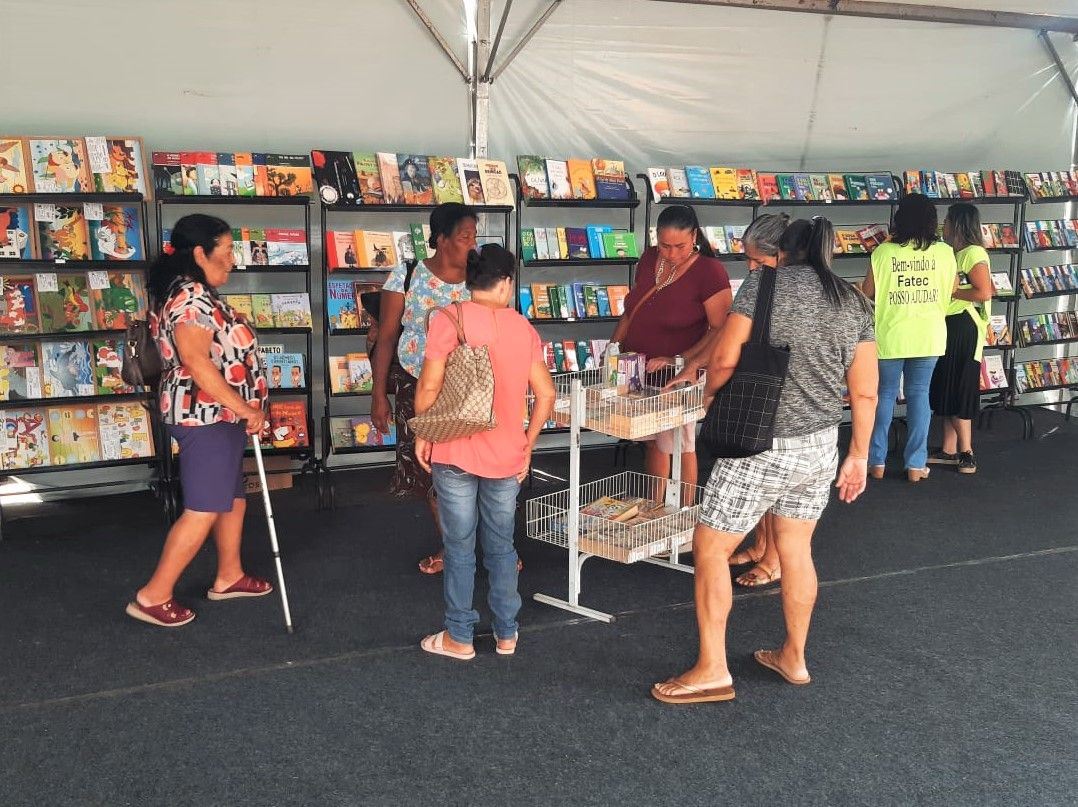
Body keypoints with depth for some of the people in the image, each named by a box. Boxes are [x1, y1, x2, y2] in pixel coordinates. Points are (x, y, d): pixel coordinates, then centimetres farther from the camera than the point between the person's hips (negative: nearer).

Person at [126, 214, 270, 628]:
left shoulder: (193, 293, 16)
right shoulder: (192, 296, -18)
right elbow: (196, 360, -29)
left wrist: (243, 410, 22)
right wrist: (246, 408, -23)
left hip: (216, 415, 11)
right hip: (207, 416, -11)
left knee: (233, 499, 19)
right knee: (203, 511, -7)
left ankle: (228, 577, 31)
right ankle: (153, 596, -1)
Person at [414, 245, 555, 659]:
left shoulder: (450, 319, -9)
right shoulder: (523, 328, 2)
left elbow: (429, 386, -14)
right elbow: (546, 394, 2)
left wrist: (423, 435, 0)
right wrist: (527, 446, 12)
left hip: (455, 453, -3)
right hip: (507, 456, 3)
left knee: (460, 547, 7)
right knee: (502, 546, 15)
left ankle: (459, 637, 16)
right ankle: (506, 633, 24)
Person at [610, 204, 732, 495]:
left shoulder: (710, 272, -17)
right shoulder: (649, 259, 2)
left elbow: (721, 330, -20)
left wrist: (680, 361, -26)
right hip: (639, 370, 6)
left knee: (680, 447, 4)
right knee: (653, 442, 17)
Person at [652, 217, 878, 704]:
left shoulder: (766, 283, -9)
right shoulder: (854, 302, 6)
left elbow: (725, 358, -14)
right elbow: (865, 392, 6)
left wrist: (710, 392, 7)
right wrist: (858, 455, 15)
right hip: (821, 445, 6)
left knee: (709, 549, 5)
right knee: (796, 549, 20)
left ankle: (712, 670, 8)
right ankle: (794, 658, 33)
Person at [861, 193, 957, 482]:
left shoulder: (884, 252, -9)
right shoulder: (945, 252, -3)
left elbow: (867, 293, -3)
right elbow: (952, 290, 9)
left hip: (890, 336, -1)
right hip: (929, 336, 1)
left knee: (884, 395, 11)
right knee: (919, 395, 10)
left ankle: (877, 461, 16)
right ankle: (916, 464, 12)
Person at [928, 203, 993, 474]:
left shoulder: (974, 254, -14)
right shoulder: (955, 254, 14)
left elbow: (984, 293, -23)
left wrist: (949, 290, -15)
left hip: (964, 327, -10)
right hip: (949, 327, 10)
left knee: (957, 391, -5)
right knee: (946, 391, 12)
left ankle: (967, 453, 3)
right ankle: (949, 451, 18)